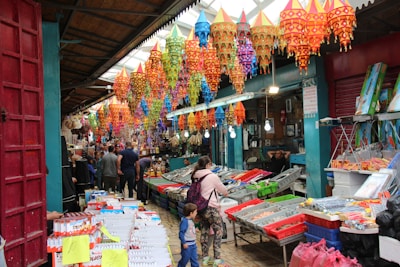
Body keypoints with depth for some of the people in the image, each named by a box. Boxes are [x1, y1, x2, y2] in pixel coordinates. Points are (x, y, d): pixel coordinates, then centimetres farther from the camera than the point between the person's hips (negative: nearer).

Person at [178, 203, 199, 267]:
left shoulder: (190, 220, 6)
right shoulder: (184, 221, -22)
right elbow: (181, 233, -23)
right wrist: (184, 243, -22)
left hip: (193, 244, 8)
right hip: (187, 245, -8)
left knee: (194, 259, 13)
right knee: (185, 259, 7)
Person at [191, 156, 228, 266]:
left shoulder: (195, 177, 1)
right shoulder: (212, 176, -14)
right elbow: (223, 190, -1)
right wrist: (226, 193, 23)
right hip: (212, 208, -6)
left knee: (204, 232, 17)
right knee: (218, 232, 6)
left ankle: (205, 257, 27)